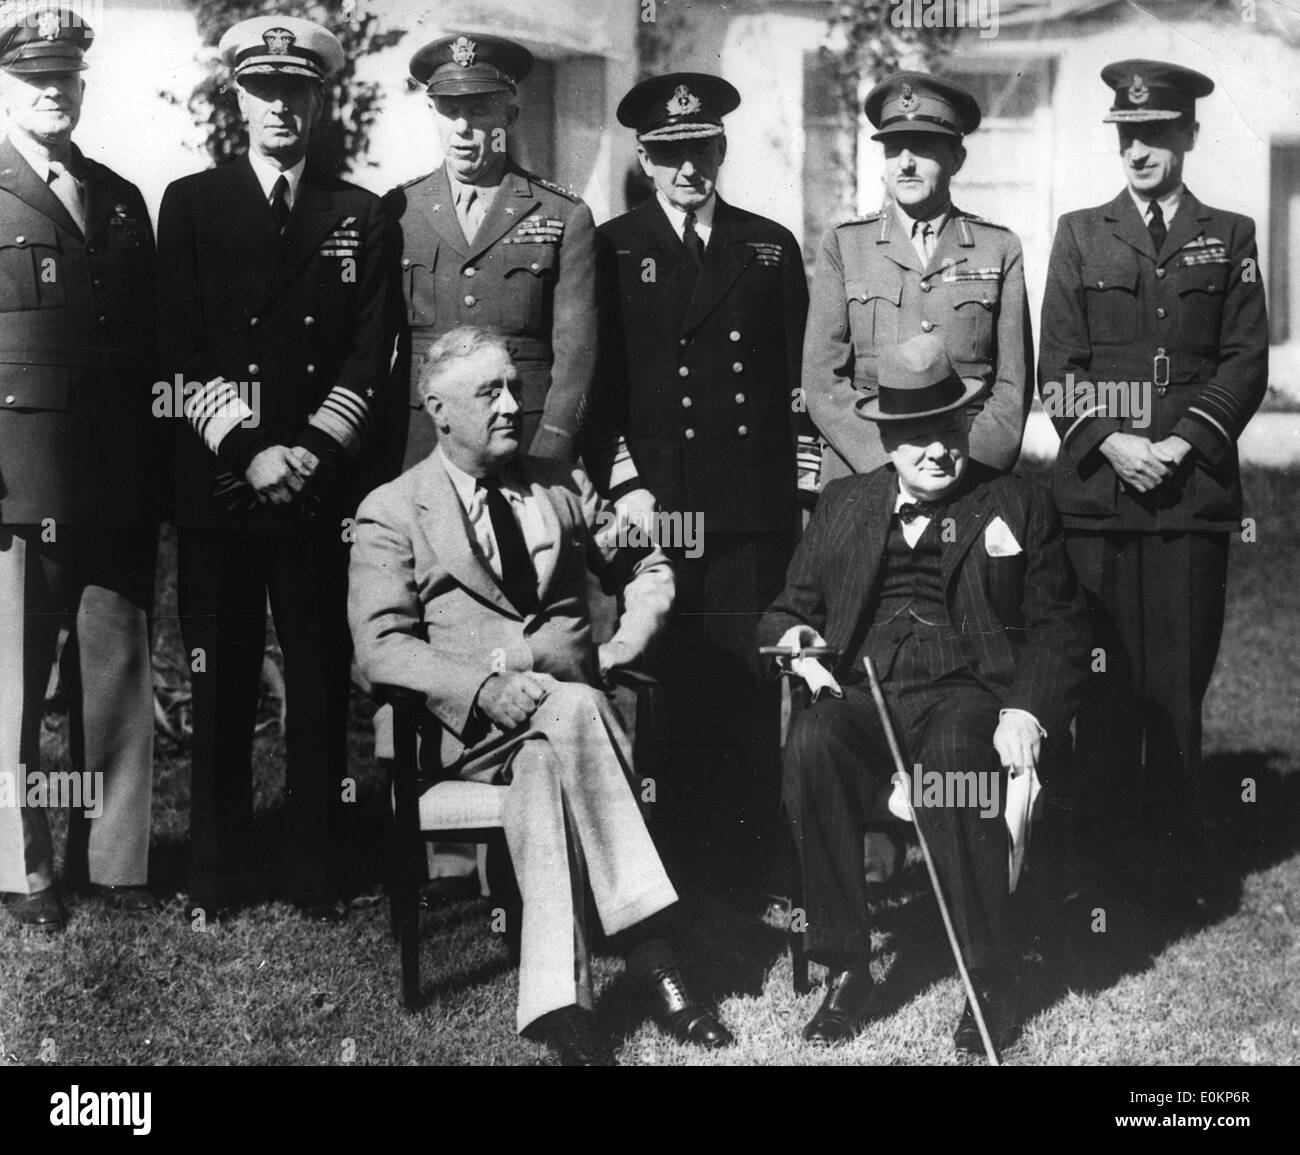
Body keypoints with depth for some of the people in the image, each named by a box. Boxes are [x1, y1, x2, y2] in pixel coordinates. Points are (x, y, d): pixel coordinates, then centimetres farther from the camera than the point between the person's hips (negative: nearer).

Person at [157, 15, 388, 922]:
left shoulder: (360, 216, 11)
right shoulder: (191, 204, 7)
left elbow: (370, 353, 4)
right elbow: (183, 350, 1)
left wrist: (314, 450, -8)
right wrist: (246, 450, -10)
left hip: (323, 481, 1)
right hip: (218, 480, -1)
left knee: (322, 678, 2)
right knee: (220, 679, 3)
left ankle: (316, 871, 11)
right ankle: (218, 873, 12)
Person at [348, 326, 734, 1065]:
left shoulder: (564, 485, 17)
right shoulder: (392, 512, 5)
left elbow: (651, 572, 24)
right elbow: (382, 645, -5)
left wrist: (619, 651, 3)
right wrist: (485, 686, -20)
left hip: (571, 712, 3)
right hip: (473, 729, -3)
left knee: (543, 769, -34)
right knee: (569, 711, -35)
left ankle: (559, 1001, -41)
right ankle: (650, 943, -34)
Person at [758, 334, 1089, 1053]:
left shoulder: (1018, 508, 14)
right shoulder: (842, 506, 20)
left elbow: (1058, 632, 10)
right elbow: (786, 610, 22)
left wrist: (1026, 712, -8)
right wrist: (792, 635, -4)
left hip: (966, 695, -2)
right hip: (860, 693, 2)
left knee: (951, 756, -37)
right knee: (810, 744, -32)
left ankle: (989, 983, -23)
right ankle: (846, 975, -23)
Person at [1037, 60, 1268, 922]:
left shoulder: (1229, 238, 11)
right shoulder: (1080, 236, 11)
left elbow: (1246, 364, 4)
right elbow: (1058, 367, 6)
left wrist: (1183, 443, -9)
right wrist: (1111, 442, -9)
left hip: (1195, 487, 0)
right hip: (1097, 488, 0)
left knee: (1180, 681, -1)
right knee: (1105, 681, 0)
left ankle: (1181, 873, 7)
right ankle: (1103, 867, 8)